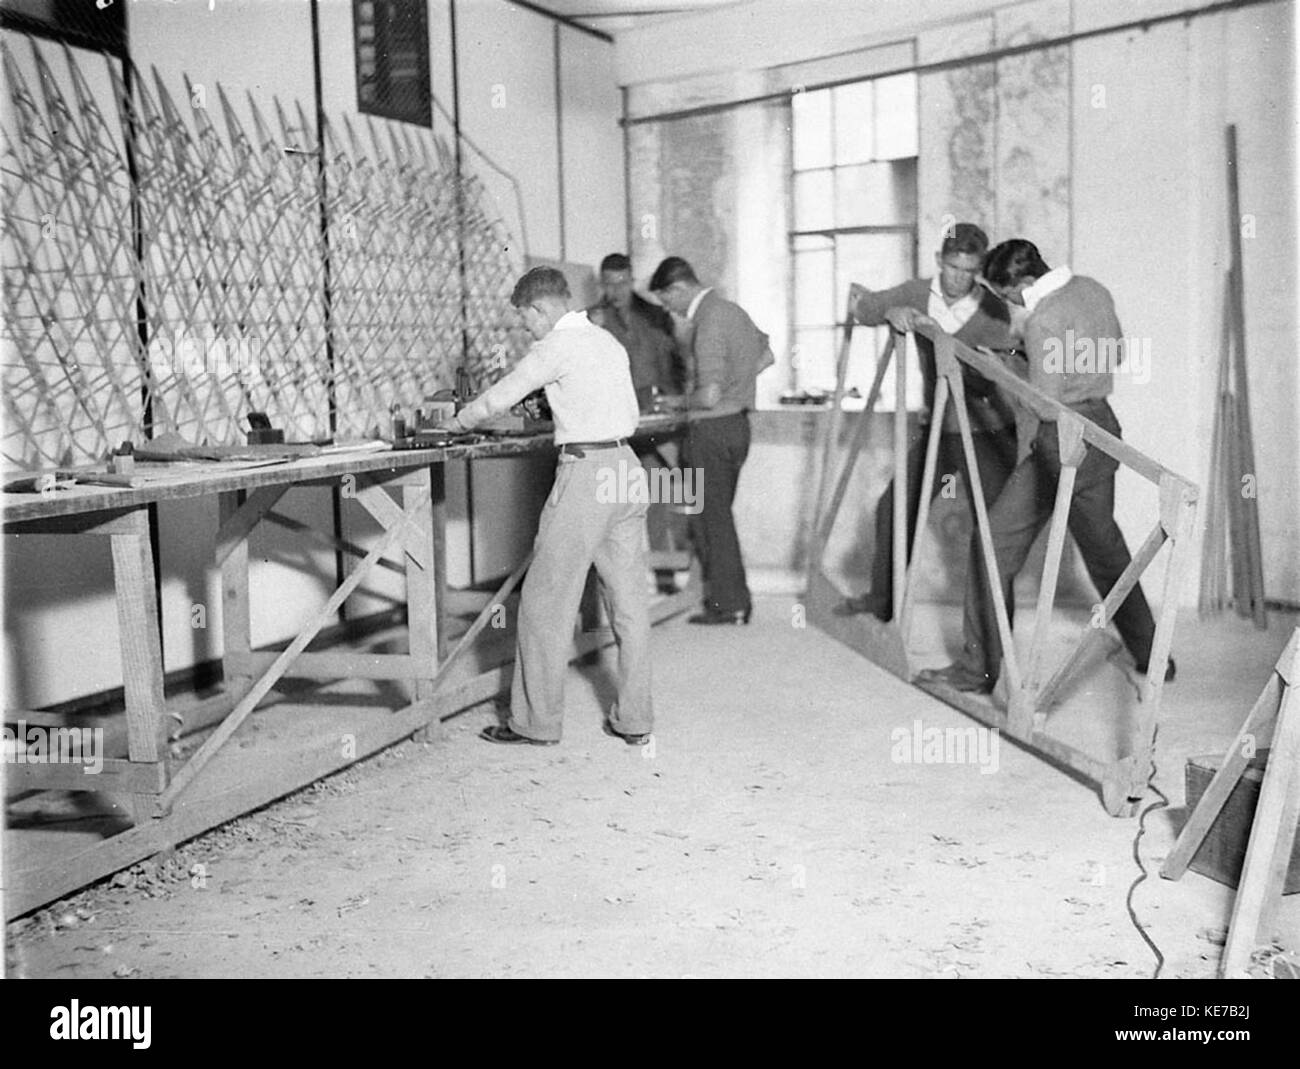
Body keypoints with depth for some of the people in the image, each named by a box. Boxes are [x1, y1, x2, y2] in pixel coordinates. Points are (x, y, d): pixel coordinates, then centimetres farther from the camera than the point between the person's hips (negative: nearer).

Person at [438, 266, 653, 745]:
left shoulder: (557, 345, -7)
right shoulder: (607, 340, 17)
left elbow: (499, 397, -4)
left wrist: (459, 422, 15)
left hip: (585, 472, -8)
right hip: (626, 467, 8)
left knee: (547, 601, 0)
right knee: (629, 599, 9)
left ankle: (536, 721, 7)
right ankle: (634, 720, 14)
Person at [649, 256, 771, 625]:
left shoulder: (709, 323, -20)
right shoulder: (733, 310, 9)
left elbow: (710, 396, -25)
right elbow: (766, 355, 25)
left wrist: (684, 399, -5)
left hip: (713, 429, -9)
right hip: (738, 424, 9)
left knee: (710, 517, 1)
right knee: (717, 515, 17)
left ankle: (728, 604, 7)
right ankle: (734, 598, 22)